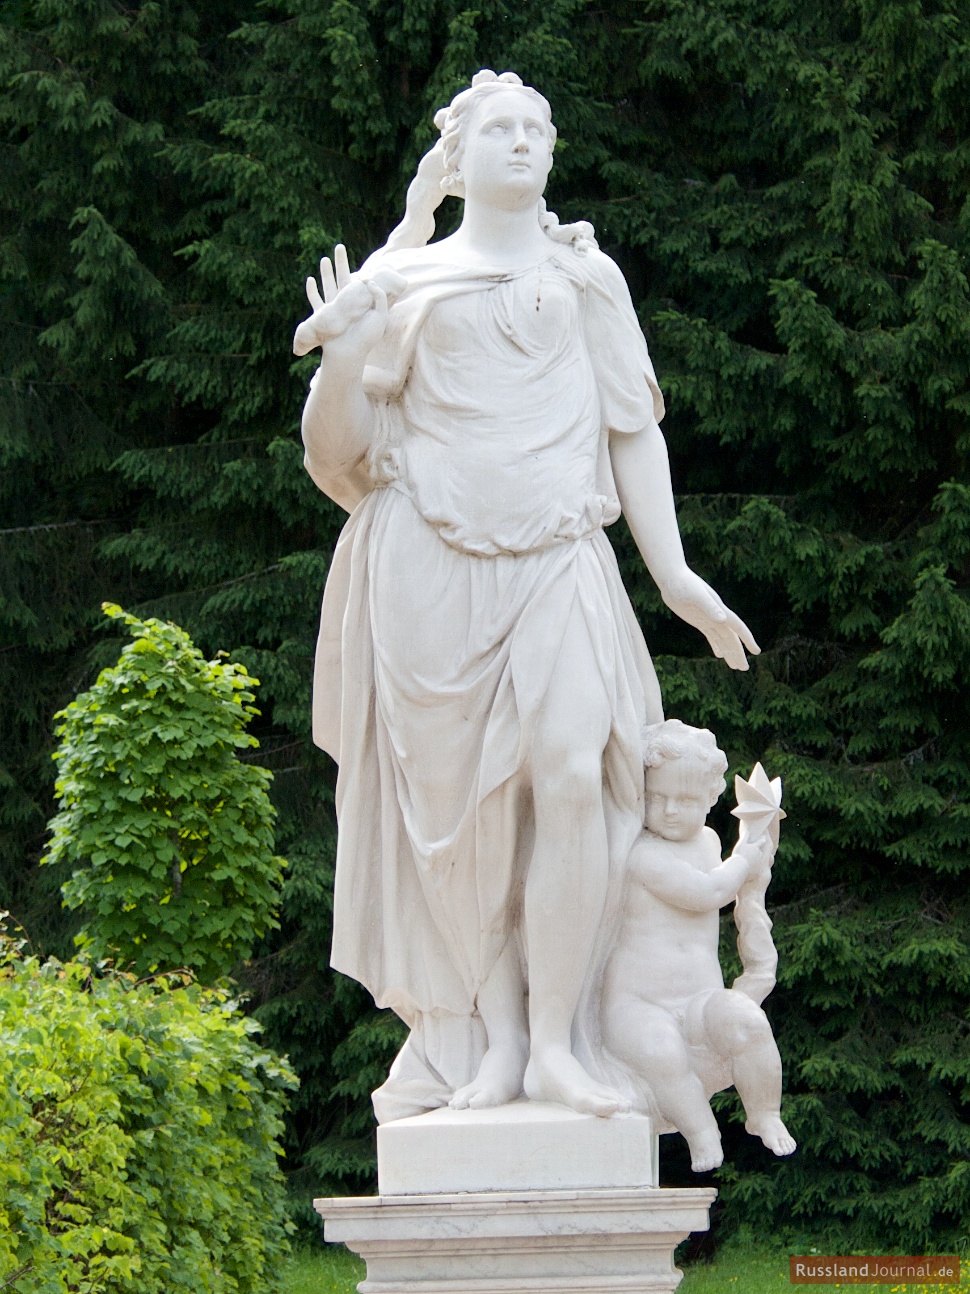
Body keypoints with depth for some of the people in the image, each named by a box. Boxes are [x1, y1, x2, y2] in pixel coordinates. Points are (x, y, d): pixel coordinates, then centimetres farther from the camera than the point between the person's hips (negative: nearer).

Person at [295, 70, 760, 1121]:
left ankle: (555, 1045, -12)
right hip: (427, 560, 0)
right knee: (464, 802, -4)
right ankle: (493, 1040, 3)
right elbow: (339, 450, 9)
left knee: (573, 777, -17)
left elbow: (633, 427, 16)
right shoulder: (405, 281, 12)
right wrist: (342, 360, -11)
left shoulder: (584, 275, 17)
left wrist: (673, 572, 8)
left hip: (556, 560, 0)